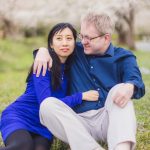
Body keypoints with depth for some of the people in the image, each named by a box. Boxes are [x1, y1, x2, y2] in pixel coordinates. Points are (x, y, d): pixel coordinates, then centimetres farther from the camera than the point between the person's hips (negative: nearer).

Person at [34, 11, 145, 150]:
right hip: (80, 122, 3)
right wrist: (43, 50, 6)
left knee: (119, 90, -30)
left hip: (108, 119, -2)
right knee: (48, 105, -24)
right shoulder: (76, 52, 17)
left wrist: (130, 87, -38)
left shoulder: (123, 58, 6)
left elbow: (137, 83, -12)